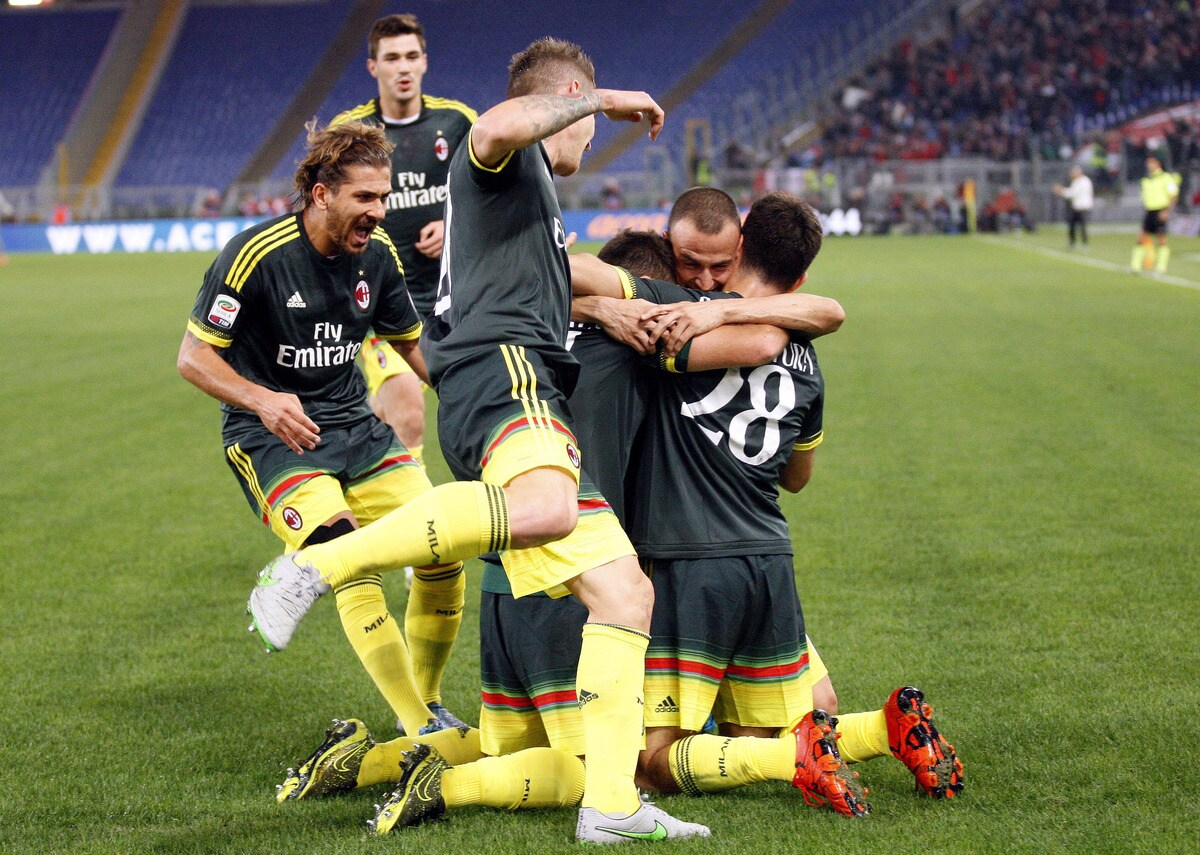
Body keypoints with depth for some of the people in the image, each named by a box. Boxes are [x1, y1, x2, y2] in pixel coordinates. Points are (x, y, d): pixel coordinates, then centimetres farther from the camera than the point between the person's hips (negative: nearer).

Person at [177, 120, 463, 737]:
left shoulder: (376, 252, 0)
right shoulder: (256, 255, -18)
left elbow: (412, 344, 16)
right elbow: (193, 356, -14)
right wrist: (263, 401, -30)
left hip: (354, 425, 6)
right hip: (271, 434, -6)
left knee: (444, 553, -4)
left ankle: (427, 705, 17)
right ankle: (422, 734, -22)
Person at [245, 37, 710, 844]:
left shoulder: (537, 198, 38)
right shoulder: (502, 158, 8)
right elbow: (499, 125, -19)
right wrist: (602, 99, -7)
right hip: (499, 368, -10)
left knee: (625, 591, 3)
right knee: (545, 508, -41)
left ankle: (611, 805, -4)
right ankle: (314, 568, -37)